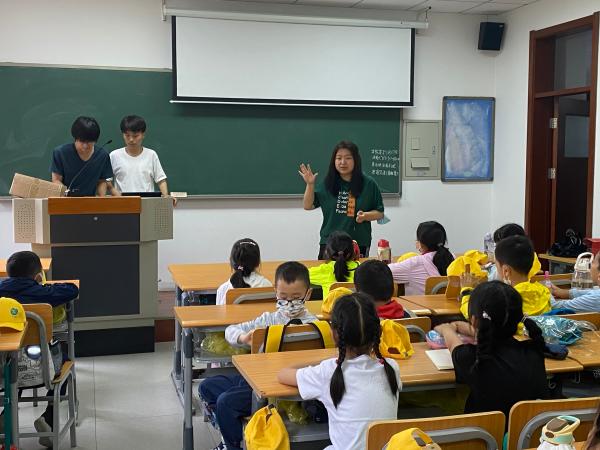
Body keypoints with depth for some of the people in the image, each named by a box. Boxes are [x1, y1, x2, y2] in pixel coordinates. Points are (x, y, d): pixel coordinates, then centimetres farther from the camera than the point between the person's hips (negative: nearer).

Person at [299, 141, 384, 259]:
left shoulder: (368, 184, -2)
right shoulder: (328, 183, 2)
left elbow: (380, 213, 4)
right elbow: (308, 206, 6)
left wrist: (365, 216, -16)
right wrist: (310, 184, -7)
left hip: (359, 245, -1)